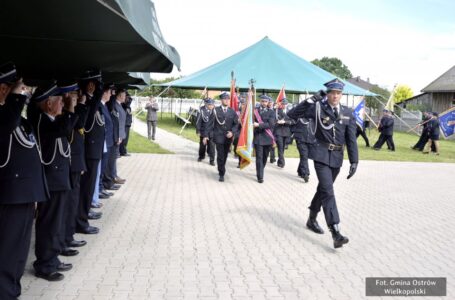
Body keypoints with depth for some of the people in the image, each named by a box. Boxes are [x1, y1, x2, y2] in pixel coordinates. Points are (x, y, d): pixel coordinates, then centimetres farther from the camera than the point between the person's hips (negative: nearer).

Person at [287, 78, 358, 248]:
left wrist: (354, 161, -4)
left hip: (337, 157, 5)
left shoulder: (348, 113, 5)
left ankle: (312, 220, 38)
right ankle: (336, 233, -20)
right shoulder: (318, 108, -5)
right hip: (321, 155, -4)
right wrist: (311, 100, -15)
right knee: (328, 191, -14)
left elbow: (351, 139, 3)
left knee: (323, 189, 18)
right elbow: (292, 115, -8)